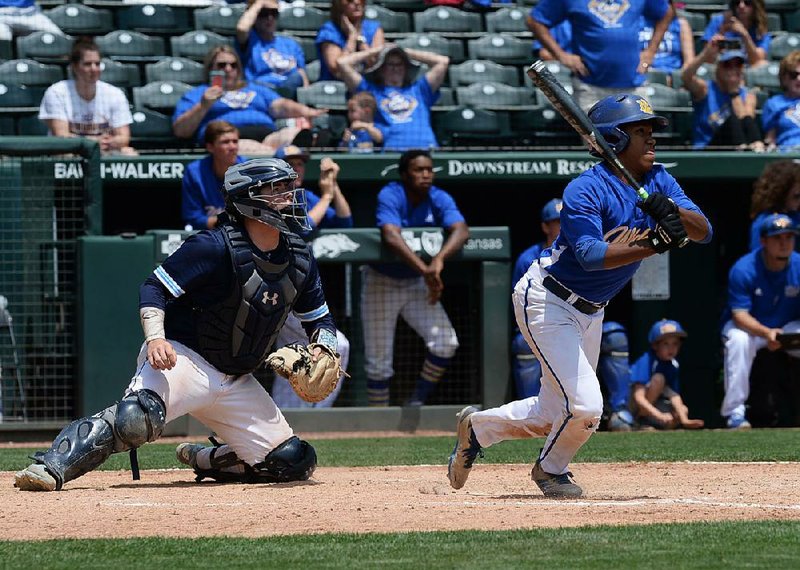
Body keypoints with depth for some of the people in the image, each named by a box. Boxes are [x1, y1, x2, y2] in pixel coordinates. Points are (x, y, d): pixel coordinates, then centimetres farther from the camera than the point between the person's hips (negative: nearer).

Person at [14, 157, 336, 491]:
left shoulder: (299, 260, 6)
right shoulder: (217, 247, -13)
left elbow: (321, 320, 18)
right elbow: (154, 288, -13)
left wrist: (323, 352, -5)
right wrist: (155, 337, -30)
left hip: (237, 382, 7)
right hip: (185, 357, -7)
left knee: (294, 463, 0)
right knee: (138, 416, -37)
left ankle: (206, 461, 22)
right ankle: (50, 468, -39)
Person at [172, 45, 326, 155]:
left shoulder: (257, 89, 39)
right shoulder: (197, 94, 29)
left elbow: (280, 106, 21)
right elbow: (179, 130, 17)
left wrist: (305, 111, -1)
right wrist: (203, 106, 2)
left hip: (269, 135, 3)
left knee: (293, 133, -33)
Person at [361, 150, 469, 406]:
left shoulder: (440, 199, -11)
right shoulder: (391, 196, -22)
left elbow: (461, 230, -29)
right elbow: (391, 237, -40)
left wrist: (438, 260, -49)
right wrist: (425, 269, -53)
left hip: (417, 283, 3)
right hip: (382, 282, -3)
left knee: (445, 342, -15)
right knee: (378, 363, -3)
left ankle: (416, 404, 2)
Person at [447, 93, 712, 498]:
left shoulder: (657, 183, -2)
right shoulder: (586, 190, -24)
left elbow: (704, 232, -11)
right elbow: (591, 254, -37)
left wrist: (673, 211, -31)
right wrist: (653, 245, -47)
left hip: (590, 311, 8)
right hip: (547, 301, -8)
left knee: (552, 416, 13)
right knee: (585, 406, -16)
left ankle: (477, 427, 36)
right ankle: (552, 469, 13)